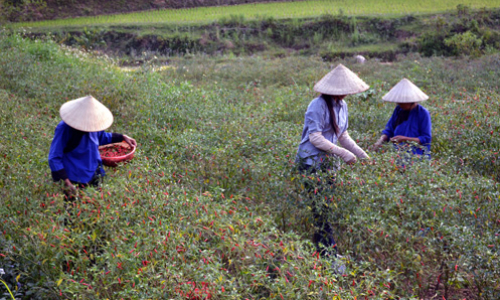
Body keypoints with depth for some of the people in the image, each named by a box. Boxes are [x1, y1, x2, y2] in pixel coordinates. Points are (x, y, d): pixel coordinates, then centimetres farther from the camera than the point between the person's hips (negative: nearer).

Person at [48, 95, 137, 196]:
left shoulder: (93, 122, -3)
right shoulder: (64, 128, -21)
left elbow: (102, 136, 21)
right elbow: (54, 158, -20)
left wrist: (122, 137, 11)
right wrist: (67, 182, -28)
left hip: (95, 175, 6)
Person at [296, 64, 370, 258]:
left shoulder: (342, 105, 10)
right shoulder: (318, 106, -15)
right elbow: (315, 138, -18)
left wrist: (363, 155, 13)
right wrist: (343, 153, -19)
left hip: (328, 161, 8)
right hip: (311, 161, -8)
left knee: (329, 205, 7)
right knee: (320, 209, -7)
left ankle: (321, 250, 16)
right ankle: (330, 255, -3)